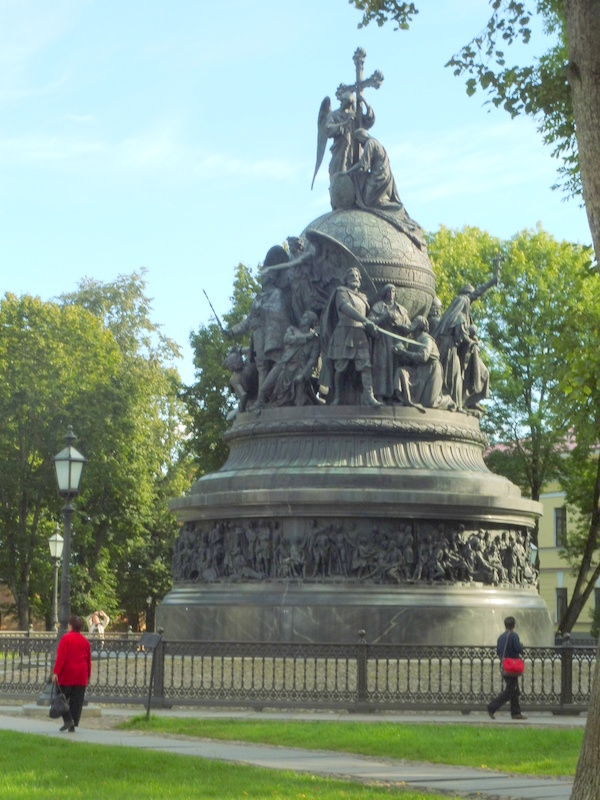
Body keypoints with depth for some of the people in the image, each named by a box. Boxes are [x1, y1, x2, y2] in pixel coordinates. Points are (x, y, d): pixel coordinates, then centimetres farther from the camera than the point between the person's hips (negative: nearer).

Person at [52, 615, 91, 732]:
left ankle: (68, 720, -11)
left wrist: (55, 672, -15)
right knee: (77, 701, 5)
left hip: (67, 675, -5)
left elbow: (61, 657, -14)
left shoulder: (66, 638, -8)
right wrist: (88, 675, 21)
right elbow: (89, 659, 13)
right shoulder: (85, 641, 9)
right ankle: (73, 726, 4)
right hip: (81, 676, 5)